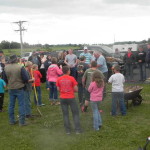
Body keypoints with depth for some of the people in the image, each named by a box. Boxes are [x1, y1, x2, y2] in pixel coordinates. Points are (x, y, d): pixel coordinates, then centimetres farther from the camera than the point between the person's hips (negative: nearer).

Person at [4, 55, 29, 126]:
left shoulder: (6, 68, -5)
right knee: (21, 105, 4)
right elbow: (26, 78, -15)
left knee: (11, 105, 14)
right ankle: (22, 121, 6)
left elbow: (4, 79, 4)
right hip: (19, 88, -4)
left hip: (10, 89, 4)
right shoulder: (20, 67, -17)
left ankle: (11, 120, 22)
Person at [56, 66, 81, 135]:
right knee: (75, 113, 8)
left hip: (62, 98, 3)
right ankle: (77, 130, 7)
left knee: (65, 114, 11)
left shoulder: (59, 79, -2)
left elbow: (58, 89, 4)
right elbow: (76, 89, -8)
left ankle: (68, 130, 13)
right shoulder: (71, 78, -10)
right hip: (71, 98, -2)